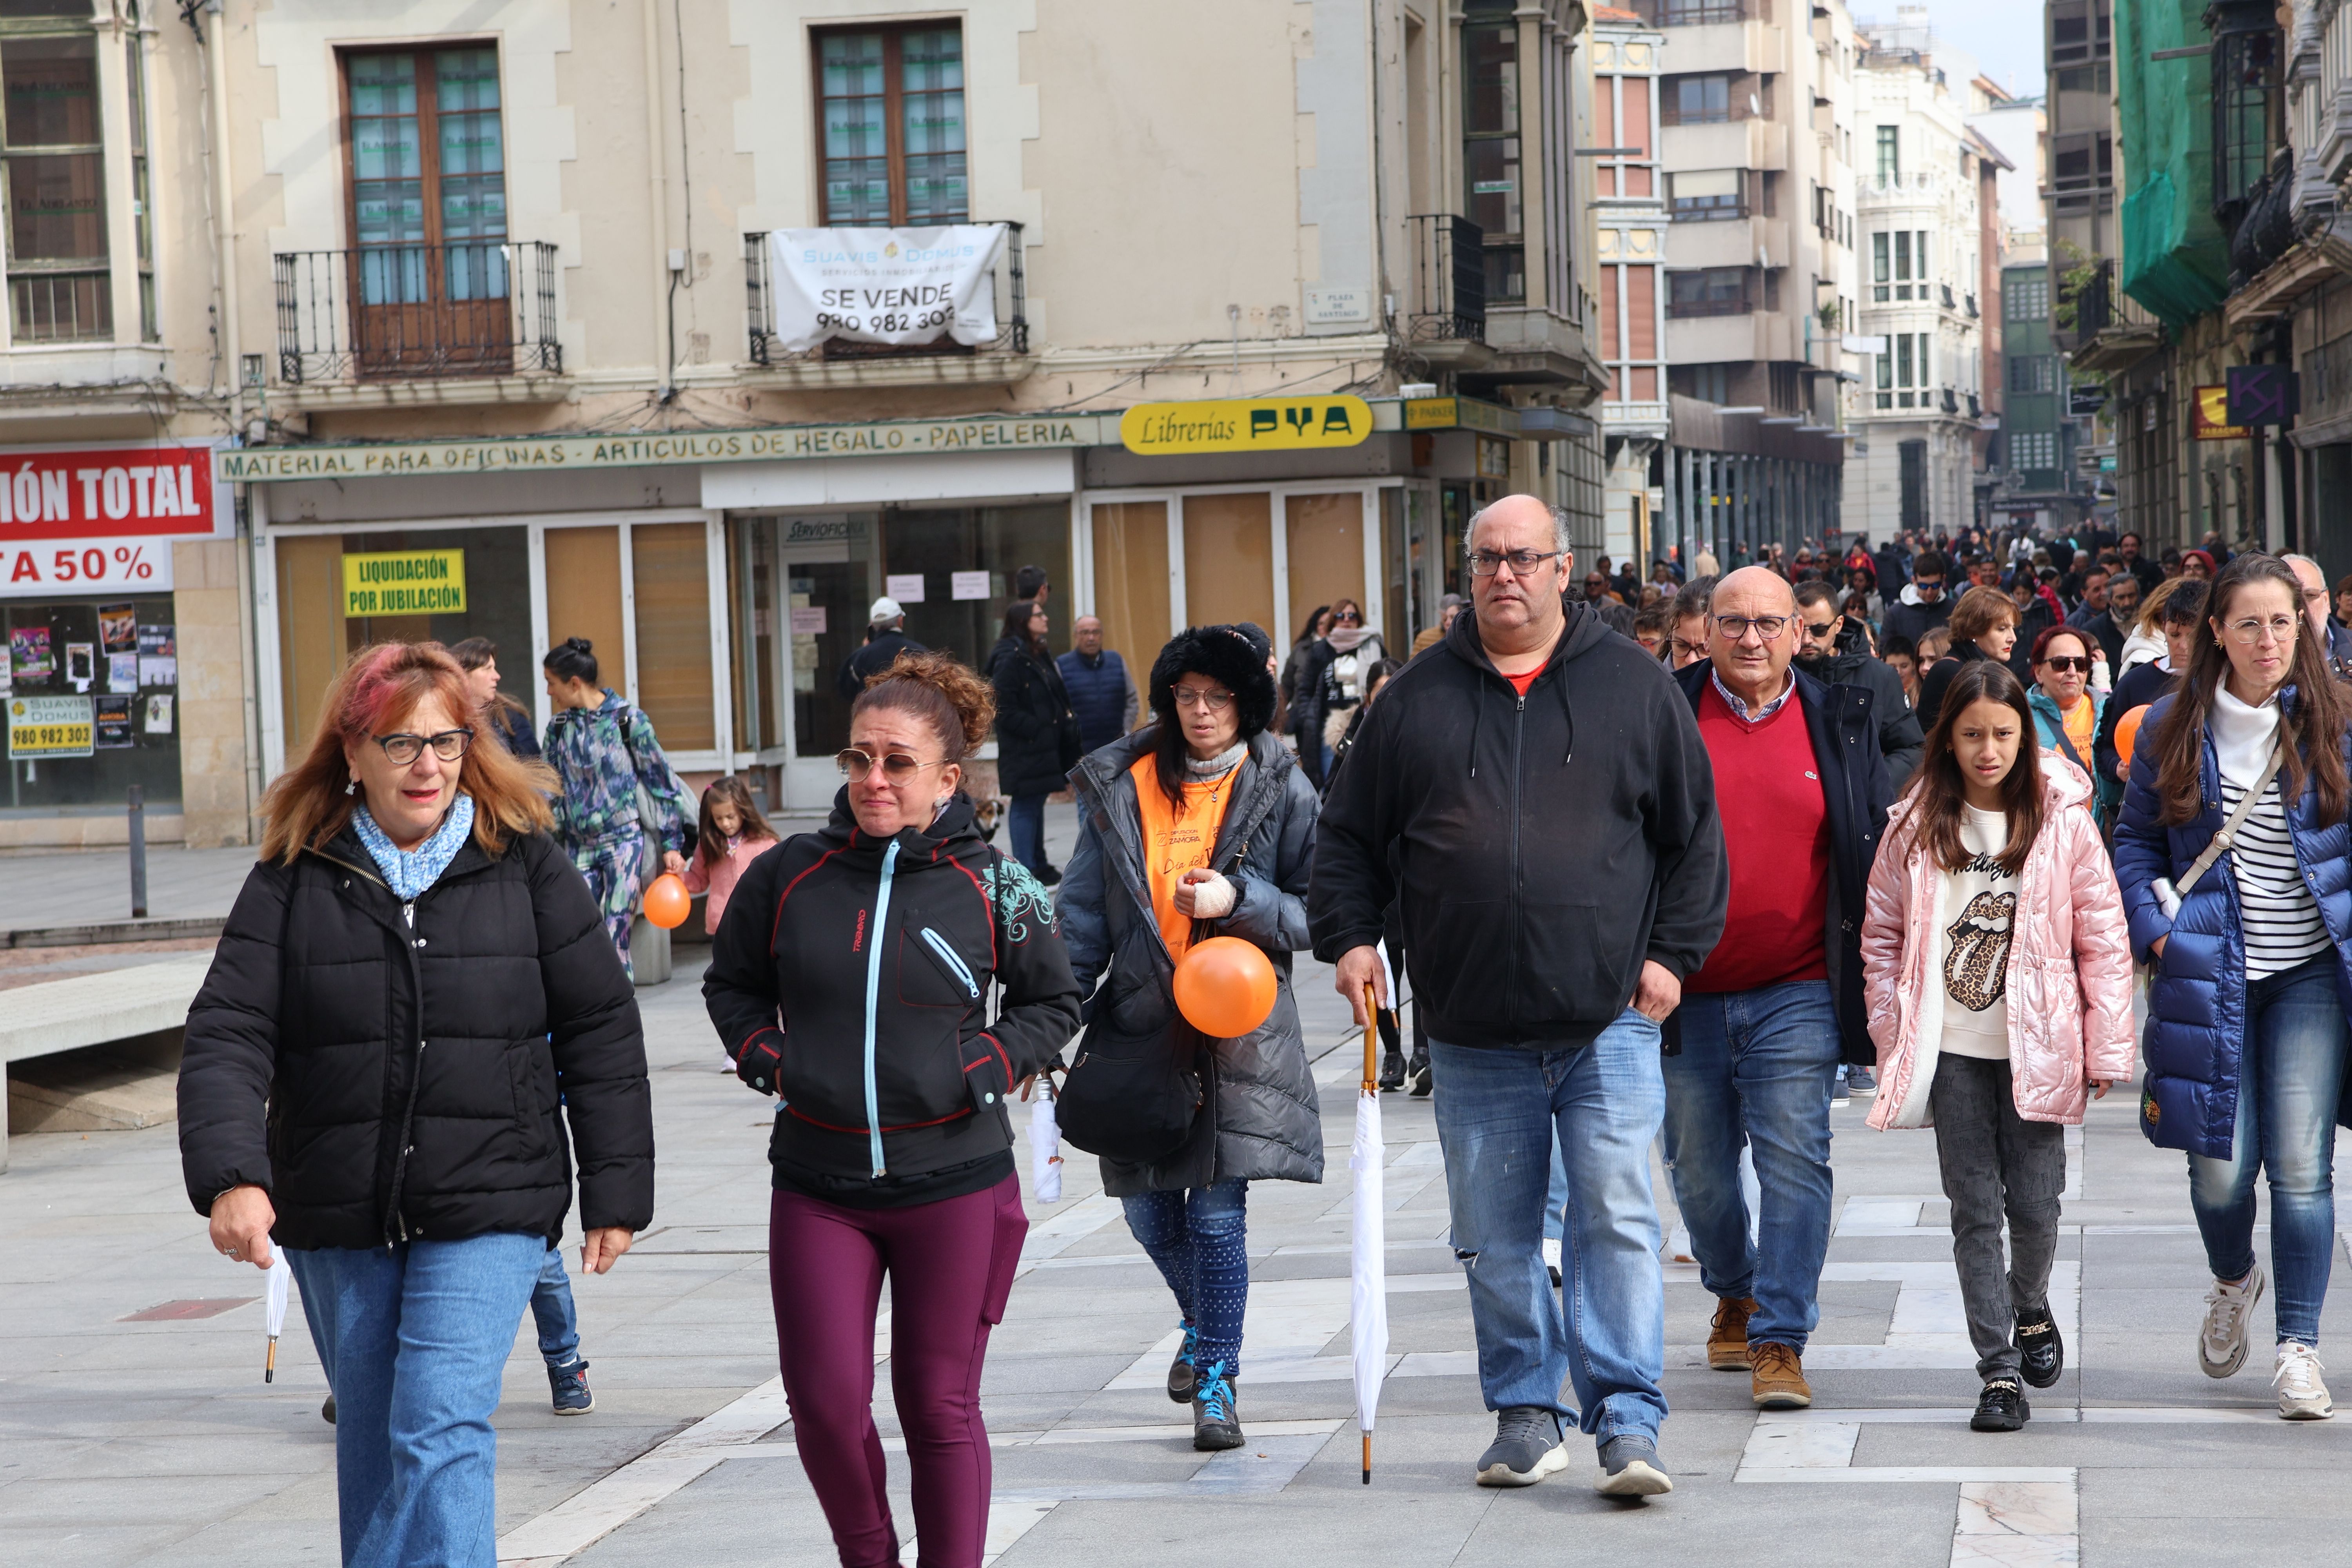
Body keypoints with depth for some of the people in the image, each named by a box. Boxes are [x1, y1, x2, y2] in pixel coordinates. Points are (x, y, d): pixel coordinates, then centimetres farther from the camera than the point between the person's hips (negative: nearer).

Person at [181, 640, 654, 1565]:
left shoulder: (525, 863, 0)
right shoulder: (293, 879, 1)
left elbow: (599, 1031, 4)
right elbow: (226, 1035, -6)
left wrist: (616, 1191, 2)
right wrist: (231, 1176, -22)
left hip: (489, 1209, -2)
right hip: (335, 1216, 2)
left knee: (441, 1433, -14)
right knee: (370, 1444, 13)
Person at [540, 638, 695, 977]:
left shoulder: (628, 720, -5)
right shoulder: (559, 728, 8)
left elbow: (660, 781, -2)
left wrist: (671, 844, -3)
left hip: (623, 840, -5)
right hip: (578, 845, 5)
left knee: (615, 939, -10)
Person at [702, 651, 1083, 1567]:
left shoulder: (996, 889, -2)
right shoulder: (787, 877, 0)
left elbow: (1054, 1004, 12)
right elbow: (731, 984, 17)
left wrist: (991, 1068, -5)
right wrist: (767, 1060, 1)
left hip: (955, 1185, -1)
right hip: (818, 1185, 1)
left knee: (940, 1408, 6)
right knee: (825, 1403, -3)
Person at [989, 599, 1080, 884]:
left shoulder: (1039, 655, 15)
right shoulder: (1009, 658, -14)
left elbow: (1056, 699, 23)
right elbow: (1005, 710, -18)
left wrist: (1065, 721, 8)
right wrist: (1037, 729, -18)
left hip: (1044, 746, 9)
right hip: (1024, 751, -9)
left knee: (1036, 805, 15)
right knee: (1026, 807, -6)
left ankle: (1039, 864, 21)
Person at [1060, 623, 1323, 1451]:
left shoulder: (1281, 791, -1)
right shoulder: (1119, 785, 5)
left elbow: (1318, 913, -1)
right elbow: (1085, 911, 8)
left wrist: (1237, 900, -18)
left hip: (1240, 1031, -3)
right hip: (1140, 1025, 3)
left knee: (1218, 1214, -7)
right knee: (1149, 1211, 10)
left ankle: (1216, 1382, 5)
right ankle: (1202, 1324, 39)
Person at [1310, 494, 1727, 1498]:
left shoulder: (1634, 687, 4)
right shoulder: (1419, 697, 7)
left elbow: (1695, 831, 8)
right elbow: (1351, 835, 13)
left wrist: (1672, 951, 0)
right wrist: (1349, 936, 1)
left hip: (1608, 1019, -2)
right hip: (1473, 1031, 2)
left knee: (1617, 1219, -7)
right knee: (1496, 1238, 8)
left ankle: (1628, 1421, -4)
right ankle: (1525, 1414, 19)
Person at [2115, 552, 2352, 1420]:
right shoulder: (2173, 727, 3)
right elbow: (2136, 839, 11)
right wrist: (2157, 933, -1)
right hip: (2211, 973, 1)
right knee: (2220, 1168, 1)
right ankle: (2232, 1281, 34)